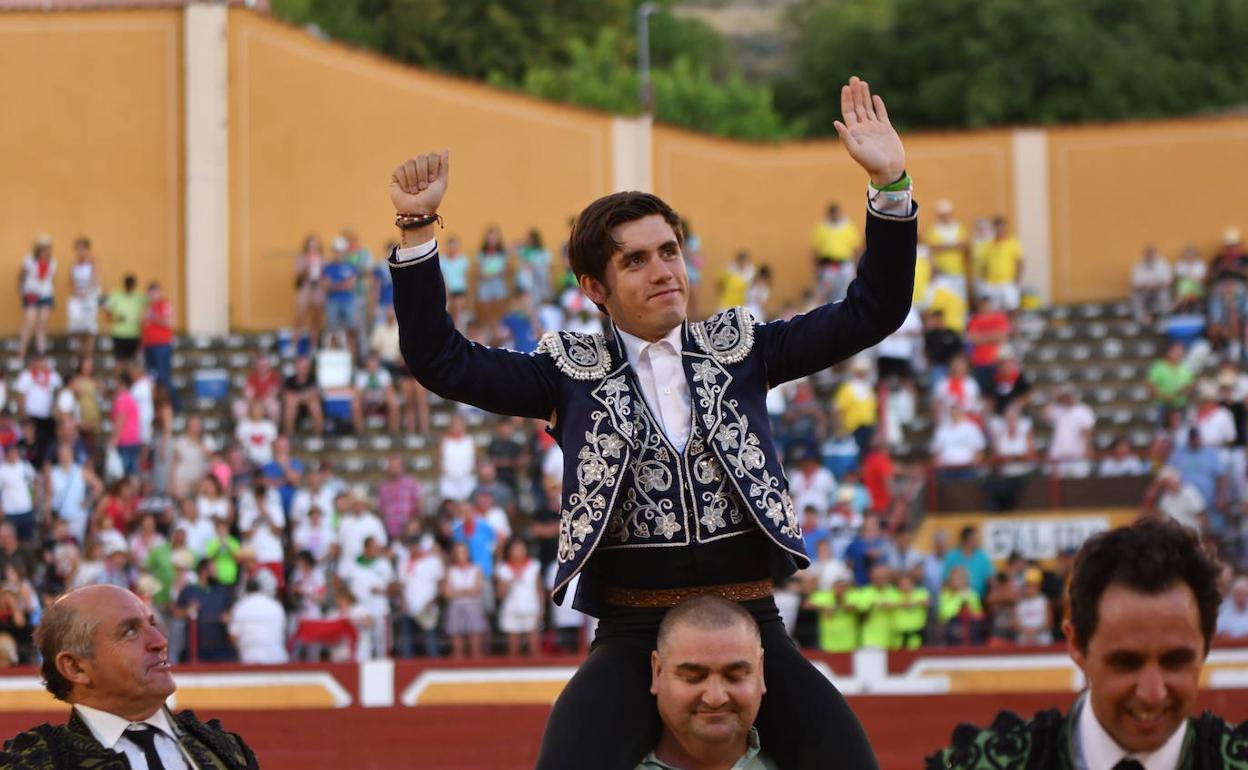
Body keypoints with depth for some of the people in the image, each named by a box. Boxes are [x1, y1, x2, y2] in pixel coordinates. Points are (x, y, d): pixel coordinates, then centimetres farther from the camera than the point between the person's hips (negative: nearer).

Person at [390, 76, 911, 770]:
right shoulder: (575, 372, 8)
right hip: (634, 635, -2)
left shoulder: (738, 349, 12)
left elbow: (872, 314, 8)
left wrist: (890, 186, -3)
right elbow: (441, 360, 2)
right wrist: (418, 229, -8)